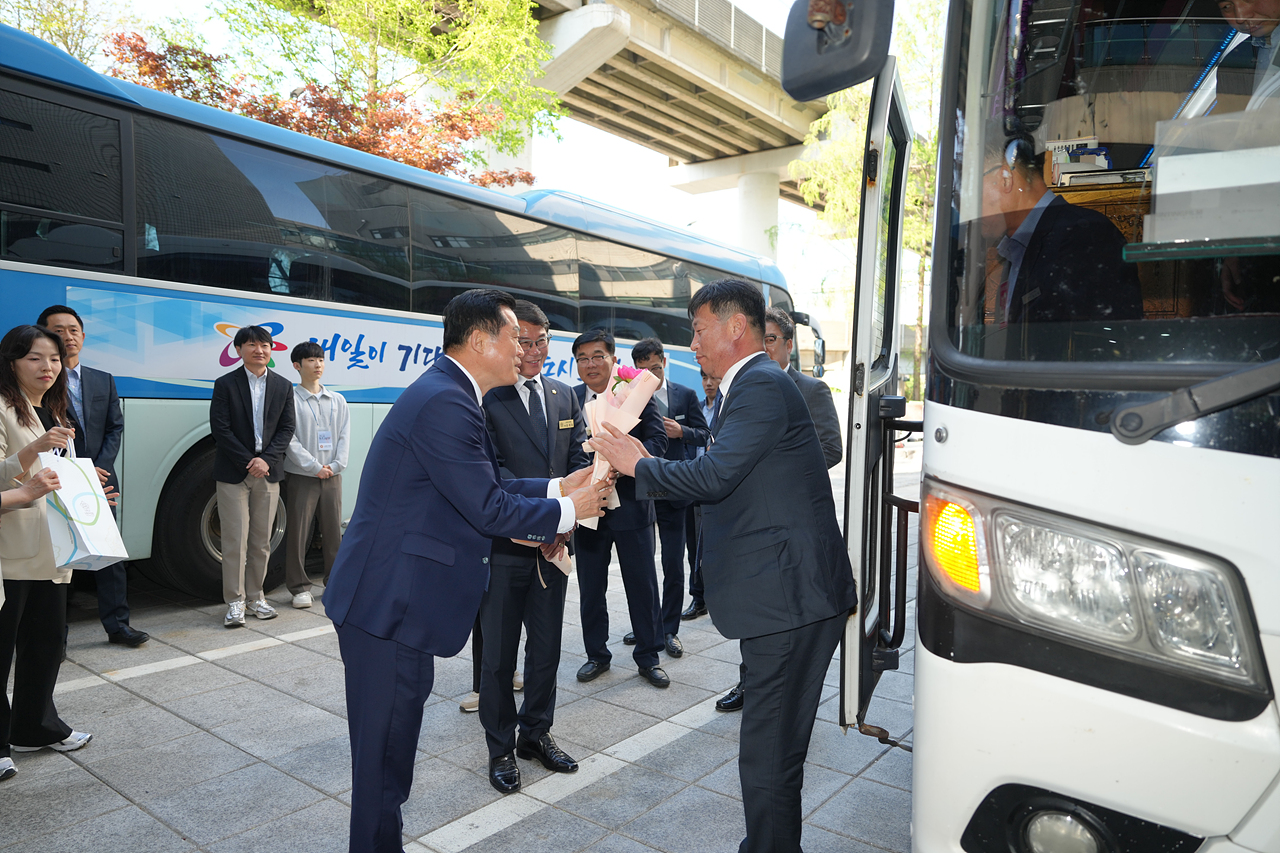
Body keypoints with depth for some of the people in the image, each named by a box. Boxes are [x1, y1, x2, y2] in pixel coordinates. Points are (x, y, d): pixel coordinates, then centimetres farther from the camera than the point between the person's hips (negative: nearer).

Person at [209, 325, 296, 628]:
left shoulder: (283, 386, 7)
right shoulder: (225, 384, -1)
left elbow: (286, 429, 4)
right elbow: (220, 429, -7)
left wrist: (265, 460, -10)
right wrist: (248, 462, -13)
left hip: (268, 471, 3)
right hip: (233, 473, -3)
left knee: (262, 541, 9)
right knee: (235, 541, -2)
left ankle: (255, 596, 21)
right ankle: (235, 602, 8)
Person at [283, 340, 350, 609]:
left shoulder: (337, 400, 11)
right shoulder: (290, 399, -2)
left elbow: (344, 436, 8)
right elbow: (290, 439, -8)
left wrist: (335, 465, -6)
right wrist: (315, 467, -12)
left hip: (332, 475, 4)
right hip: (302, 476, -4)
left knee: (334, 529, 8)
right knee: (298, 532, 0)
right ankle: (300, 587, 10)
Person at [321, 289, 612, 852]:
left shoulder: (445, 394, 12)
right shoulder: (443, 404, -22)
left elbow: (487, 486, 14)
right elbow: (488, 508, -21)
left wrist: (558, 486, 8)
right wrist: (568, 510, -8)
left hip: (394, 599, 11)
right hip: (389, 605, -11)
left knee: (392, 739, 22)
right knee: (384, 748, 5)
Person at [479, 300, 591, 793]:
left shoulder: (565, 396, 10)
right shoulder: (483, 398, -10)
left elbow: (580, 459, 5)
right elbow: (490, 470, -19)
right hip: (504, 545, -5)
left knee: (547, 648, 17)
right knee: (499, 654, 9)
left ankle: (536, 733, 37)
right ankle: (501, 748, 27)